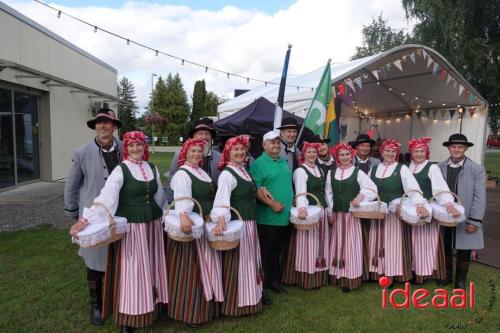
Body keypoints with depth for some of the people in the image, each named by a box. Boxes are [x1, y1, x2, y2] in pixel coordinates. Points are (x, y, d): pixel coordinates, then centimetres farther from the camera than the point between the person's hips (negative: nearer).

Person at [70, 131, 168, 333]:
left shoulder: (152, 168, 7)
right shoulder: (120, 170, -10)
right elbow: (106, 195, -22)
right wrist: (85, 219, -33)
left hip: (153, 225, 5)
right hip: (130, 226, -5)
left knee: (151, 266, 14)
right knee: (130, 269, 1)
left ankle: (151, 306, 32)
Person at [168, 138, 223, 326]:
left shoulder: (202, 172, 14)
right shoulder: (182, 174, -13)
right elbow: (182, 197, -32)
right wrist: (184, 216, -48)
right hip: (192, 225, -9)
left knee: (206, 265, 17)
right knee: (190, 268, -1)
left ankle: (205, 306, 32)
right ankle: (189, 311, 13)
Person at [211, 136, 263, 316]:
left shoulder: (244, 170, 11)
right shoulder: (227, 174, -16)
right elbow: (222, 198, -31)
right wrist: (221, 219, -46)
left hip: (250, 222, 9)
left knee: (249, 260, 19)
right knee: (237, 262, 1)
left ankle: (248, 298, 36)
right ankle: (236, 303, 18)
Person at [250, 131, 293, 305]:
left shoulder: (284, 162, 14)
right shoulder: (258, 164, -10)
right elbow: (255, 189, -17)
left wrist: (292, 202, 12)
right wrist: (272, 204, -22)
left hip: (285, 216, 7)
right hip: (267, 217, -7)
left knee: (277, 251, 19)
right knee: (265, 253, 4)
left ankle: (275, 280, 34)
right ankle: (263, 287, 16)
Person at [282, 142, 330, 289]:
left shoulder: (320, 170, 15)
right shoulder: (300, 171, -9)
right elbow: (301, 193, -23)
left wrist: (329, 211, 17)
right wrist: (302, 208, -40)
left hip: (322, 211, 8)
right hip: (309, 212, -8)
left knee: (320, 244, 13)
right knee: (308, 244, -2)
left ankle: (319, 277, 25)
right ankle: (307, 280, 9)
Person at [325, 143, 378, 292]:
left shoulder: (358, 172, -1)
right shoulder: (331, 173, 9)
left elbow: (372, 188, -6)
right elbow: (329, 193, 12)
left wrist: (360, 196, -22)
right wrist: (331, 211, 5)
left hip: (352, 213, -3)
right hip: (337, 213, 4)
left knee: (351, 243, -1)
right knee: (338, 244, 9)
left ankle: (350, 278, 6)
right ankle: (339, 275, 20)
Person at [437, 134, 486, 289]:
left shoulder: (477, 169, -6)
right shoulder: (439, 167, 0)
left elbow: (480, 197, -8)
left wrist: (474, 221, -12)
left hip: (465, 219, -2)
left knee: (464, 252, 10)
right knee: (445, 249, 14)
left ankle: (460, 280, 30)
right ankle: (446, 275, 35)